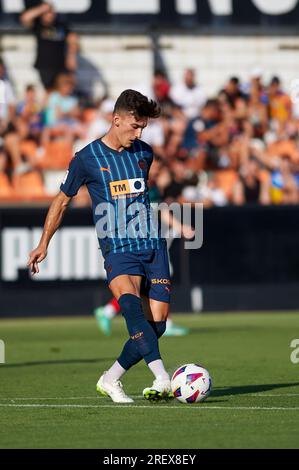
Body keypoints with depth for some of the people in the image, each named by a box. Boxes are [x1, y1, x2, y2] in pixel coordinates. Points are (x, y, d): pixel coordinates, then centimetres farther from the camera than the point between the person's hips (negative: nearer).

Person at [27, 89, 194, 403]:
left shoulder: (144, 153, 11)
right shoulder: (87, 159, -1)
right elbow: (62, 200, 13)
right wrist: (44, 244, 16)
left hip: (153, 245, 5)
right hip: (117, 247, -4)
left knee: (157, 324, -5)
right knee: (130, 303, -31)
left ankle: (110, 380, 13)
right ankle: (161, 377, -43)